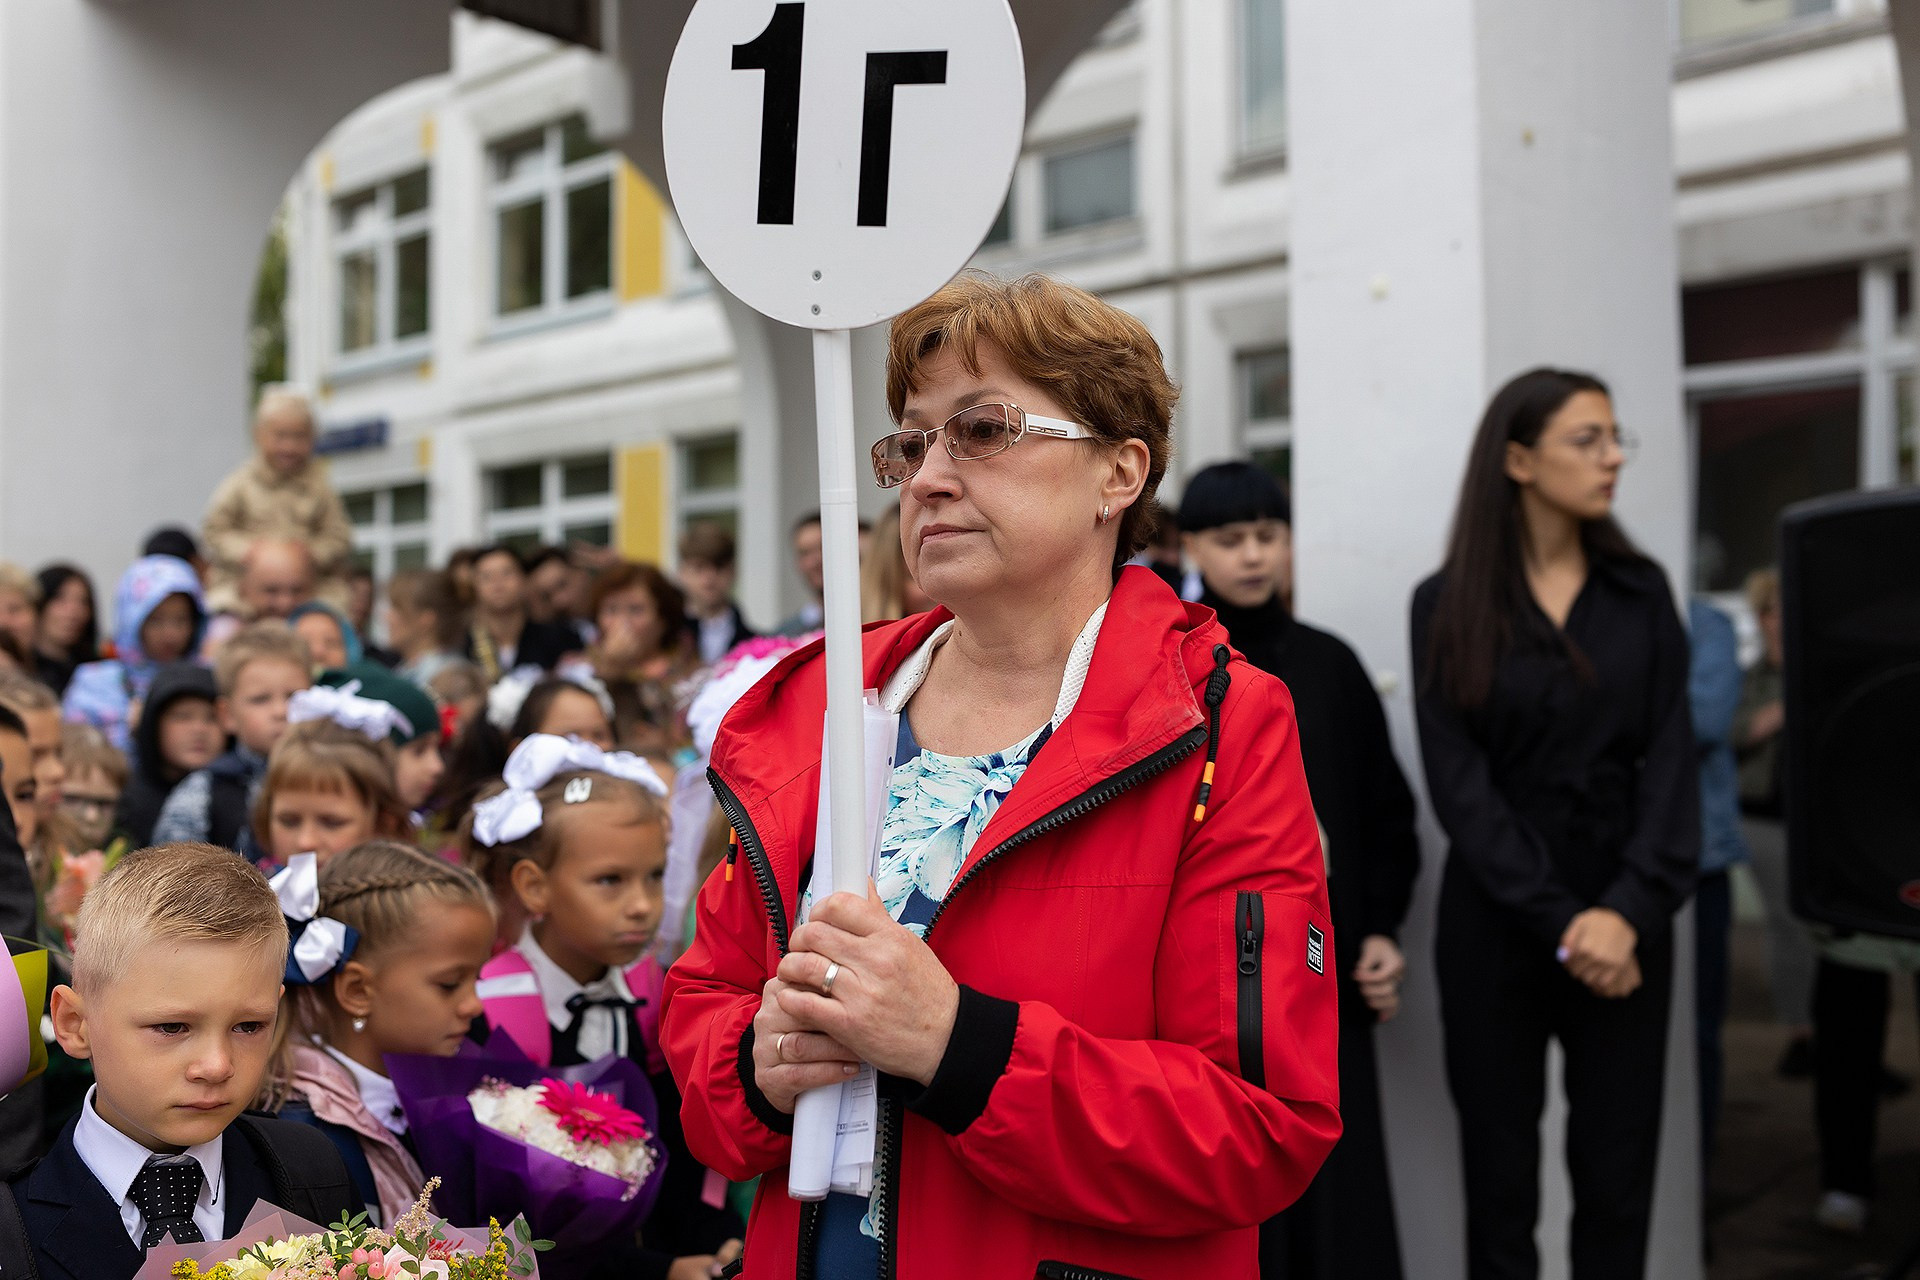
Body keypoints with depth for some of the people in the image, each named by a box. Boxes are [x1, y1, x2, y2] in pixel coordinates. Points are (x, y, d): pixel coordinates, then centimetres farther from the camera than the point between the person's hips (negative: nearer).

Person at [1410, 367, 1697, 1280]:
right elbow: (1457, 782, -7)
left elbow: (1669, 760, -1)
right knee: (1500, 1177, 7)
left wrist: (1630, 911, -14)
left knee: (1617, 1184, 5)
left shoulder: (1640, 591, 6)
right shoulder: (1447, 605, -2)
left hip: (1626, 921, 2)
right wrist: (1559, 922, -14)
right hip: (1496, 922, -2)